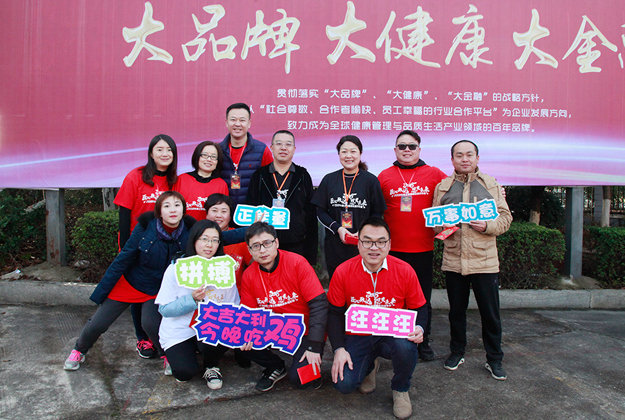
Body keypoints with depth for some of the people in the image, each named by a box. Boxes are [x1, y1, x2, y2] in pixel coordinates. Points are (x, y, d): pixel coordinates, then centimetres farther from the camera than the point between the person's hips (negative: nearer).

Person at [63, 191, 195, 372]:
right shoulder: (145, 227, -20)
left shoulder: (189, 233, -18)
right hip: (129, 283, 1)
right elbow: (122, 260, -11)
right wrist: (101, 292, -7)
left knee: (150, 323, -25)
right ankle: (79, 350, 37)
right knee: (97, 324, 3)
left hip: (158, 291, 0)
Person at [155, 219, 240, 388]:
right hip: (179, 332, -1)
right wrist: (192, 299, -25)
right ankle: (175, 355, 17)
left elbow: (233, 306, 0)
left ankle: (211, 366, 4)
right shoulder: (176, 269, -8)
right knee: (185, 372, -20)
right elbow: (164, 309, -11)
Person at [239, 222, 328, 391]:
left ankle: (312, 364, 14)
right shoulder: (249, 275, -4)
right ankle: (276, 367, 9)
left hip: (304, 332, -4)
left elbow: (319, 304, -19)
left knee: (300, 378, -24)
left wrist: (314, 347, -23)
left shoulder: (297, 263, -18)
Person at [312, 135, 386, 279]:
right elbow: (320, 212, 7)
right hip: (335, 247, 2)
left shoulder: (371, 180, 2)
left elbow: (378, 213, 4)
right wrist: (338, 228, -8)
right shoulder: (329, 180, 7)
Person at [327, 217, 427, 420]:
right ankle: (369, 367, 22)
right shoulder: (343, 272, -10)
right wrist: (339, 349, -11)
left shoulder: (405, 271, -11)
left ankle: (400, 390, 2)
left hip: (393, 334, 0)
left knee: (406, 348, -35)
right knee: (344, 384, -18)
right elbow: (335, 313, -1)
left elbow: (419, 309, 2)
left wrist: (419, 328, -20)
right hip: (357, 337, 1)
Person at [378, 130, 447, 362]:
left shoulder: (434, 175, 3)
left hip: (423, 248, 0)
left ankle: (423, 342, 26)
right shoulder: (384, 176, 4)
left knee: (423, 298, 11)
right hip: (393, 248, 0)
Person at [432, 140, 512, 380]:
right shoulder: (442, 187, 9)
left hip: (484, 260, -1)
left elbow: (505, 217, 6)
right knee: (456, 310, 12)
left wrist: (487, 226, -13)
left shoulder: (491, 185, 8)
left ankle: (494, 359, 22)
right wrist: (443, 226, -10)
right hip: (453, 259, 1)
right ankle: (457, 353, 29)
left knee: (490, 313, 5)